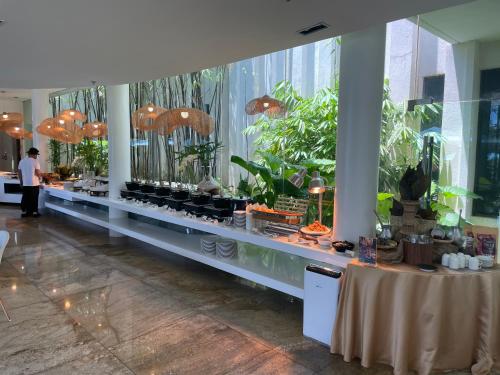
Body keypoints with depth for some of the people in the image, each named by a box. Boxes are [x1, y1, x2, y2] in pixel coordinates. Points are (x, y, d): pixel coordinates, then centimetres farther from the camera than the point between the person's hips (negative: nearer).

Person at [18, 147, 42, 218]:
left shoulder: (22, 161, 7)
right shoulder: (35, 161, -11)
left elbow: (19, 172, 11)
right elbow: (38, 173, -16)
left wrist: (21, 182, 20)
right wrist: (40, 177, 5)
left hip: (25, 184, 5)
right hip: (34, 183, -5)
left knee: (25, 198, 11)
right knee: (34, 198, 3)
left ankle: (24, 212, 16)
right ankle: (35, 212, 9)